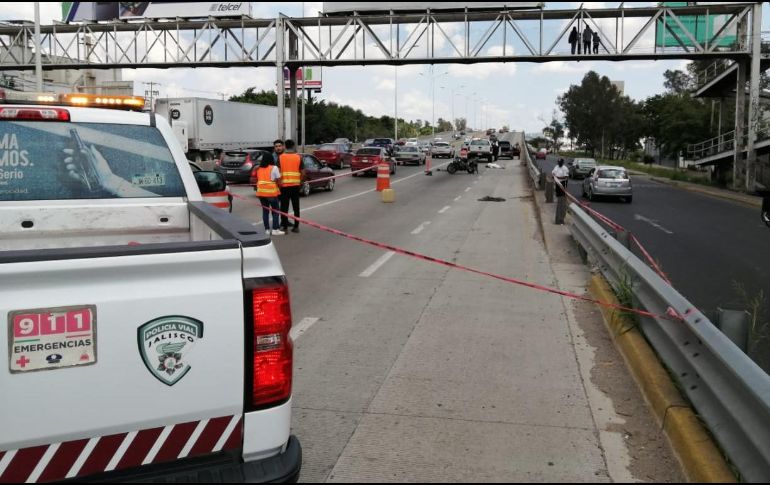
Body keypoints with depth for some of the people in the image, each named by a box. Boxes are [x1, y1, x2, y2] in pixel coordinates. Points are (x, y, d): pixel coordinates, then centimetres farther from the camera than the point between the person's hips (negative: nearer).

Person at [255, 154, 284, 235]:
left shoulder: (259, 169, 11)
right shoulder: (274, 168, -5)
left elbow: (257, 179, 10)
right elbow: (278, 181, -7)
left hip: (261, 192, 5)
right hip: (271, 192, -5)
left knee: (265, 211, 9)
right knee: (275, 211, 3)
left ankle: (267, 229, 9)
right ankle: (275, 229, -1)